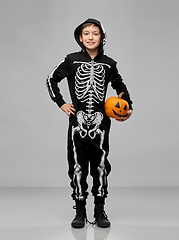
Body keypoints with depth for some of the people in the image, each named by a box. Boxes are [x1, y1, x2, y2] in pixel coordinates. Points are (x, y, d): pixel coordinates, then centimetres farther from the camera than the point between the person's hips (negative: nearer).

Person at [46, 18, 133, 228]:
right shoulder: (72, 60, 2)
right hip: (78, 120, -1)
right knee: (77, 166, 3)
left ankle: (100, 211, 16)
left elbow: (120, 86, 20)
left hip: (100, 120, 1)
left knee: (100, 165, 4)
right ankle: (80, 211, 14)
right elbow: (51, 79, 12)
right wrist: (61, 104, 4)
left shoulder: (108, 64, 5)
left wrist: (128, 107, 7)